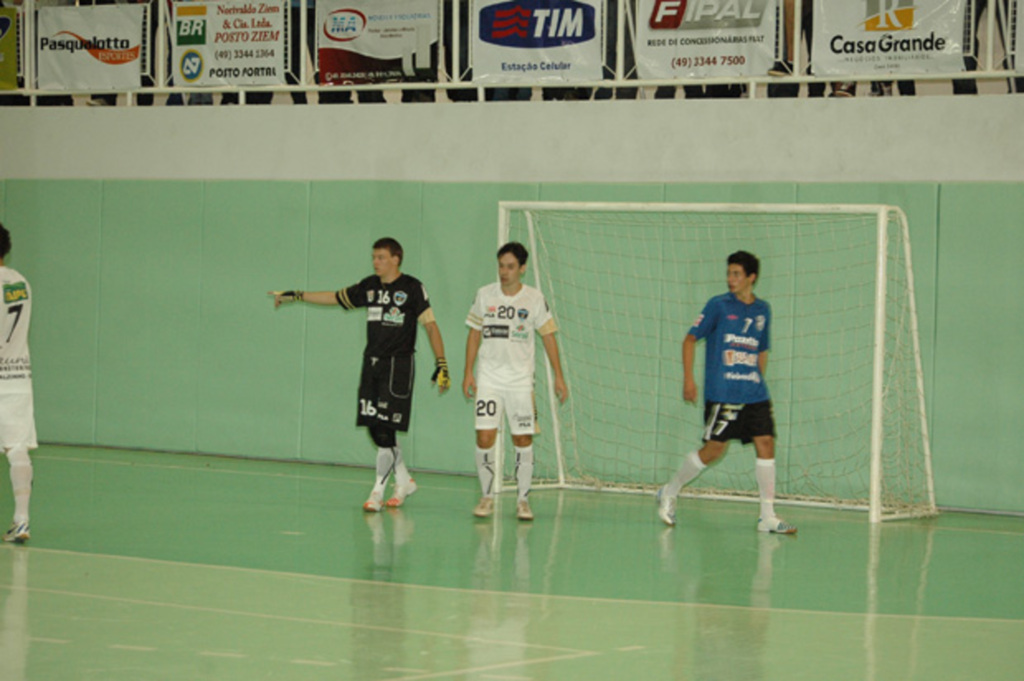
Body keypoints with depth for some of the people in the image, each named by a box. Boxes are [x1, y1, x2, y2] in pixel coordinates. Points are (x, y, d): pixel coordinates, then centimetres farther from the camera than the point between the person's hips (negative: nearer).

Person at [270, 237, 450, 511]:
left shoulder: (412, 288, -5)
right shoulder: (369, 286, 11)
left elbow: (430, 325, -8)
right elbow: (335, 297, 22)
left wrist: (442, 365, -16)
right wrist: (295, 295, 23)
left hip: (398, 365, -6)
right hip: (371, 363, 6)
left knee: (385, 430, -11)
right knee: (375, 429, 5)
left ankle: (378, 490, -5)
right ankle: (404, 480, 23)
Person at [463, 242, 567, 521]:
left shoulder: (534, 298, -1)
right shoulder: (485, 294, 2)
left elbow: (548, 336, 5)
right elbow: (475, 333, 9)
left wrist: (558, 377, 2)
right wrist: (468, 372, 4)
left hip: (520, 380, 0)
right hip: (488, 379, 0)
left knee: (523, 440, 0)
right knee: (484, 438, -8)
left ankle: (523, 500, 11)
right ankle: (487, 497, 5)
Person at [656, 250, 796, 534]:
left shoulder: (762, 310, 12)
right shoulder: (718, 305, -2)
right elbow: (691, 338, 1)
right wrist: (688, 379, -7)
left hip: (754, 394, 5)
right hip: (722, 393, -5)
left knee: (766, 443, -5)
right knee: (714, 449, -7)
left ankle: (768, 516, 2)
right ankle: (669, 493, 14)